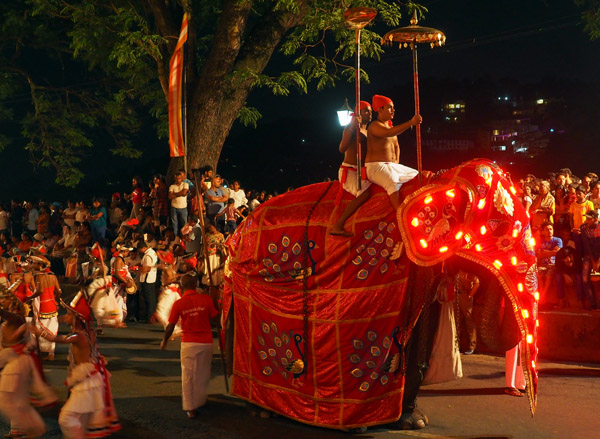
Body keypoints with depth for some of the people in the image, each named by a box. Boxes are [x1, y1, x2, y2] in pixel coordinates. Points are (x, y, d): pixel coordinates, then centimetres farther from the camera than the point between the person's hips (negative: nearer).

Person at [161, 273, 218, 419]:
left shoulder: (178, 304, -7)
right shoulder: (205, 299, -8)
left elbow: (170, 326, -2)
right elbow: (215, 318, -2)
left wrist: (164, 341, 12)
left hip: (188, 343, -1)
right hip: (206, 342, 1)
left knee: (188, 375, 8)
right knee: (203, 374, 17)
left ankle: (190, 408, 8)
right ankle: (200, 402, 30)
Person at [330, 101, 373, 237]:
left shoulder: (367, 132, 22)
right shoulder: (350, 128, -4)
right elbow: (342, 149, -18)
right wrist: (352, 128, -24)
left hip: (361, 173, 9)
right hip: (348, 172, -9)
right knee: (365, 192, -31)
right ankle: (337, 226, -31)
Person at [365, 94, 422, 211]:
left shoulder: (389, 125, 17)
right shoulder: (375, 126, -11)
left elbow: (396, 146, 29)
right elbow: (389, 133, -33)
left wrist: (397, 162, 12)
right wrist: (411, 122, -40)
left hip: (392, 166, 10)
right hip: (375, 167, -10)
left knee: (417, 175, 6)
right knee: (394, 182, -35)